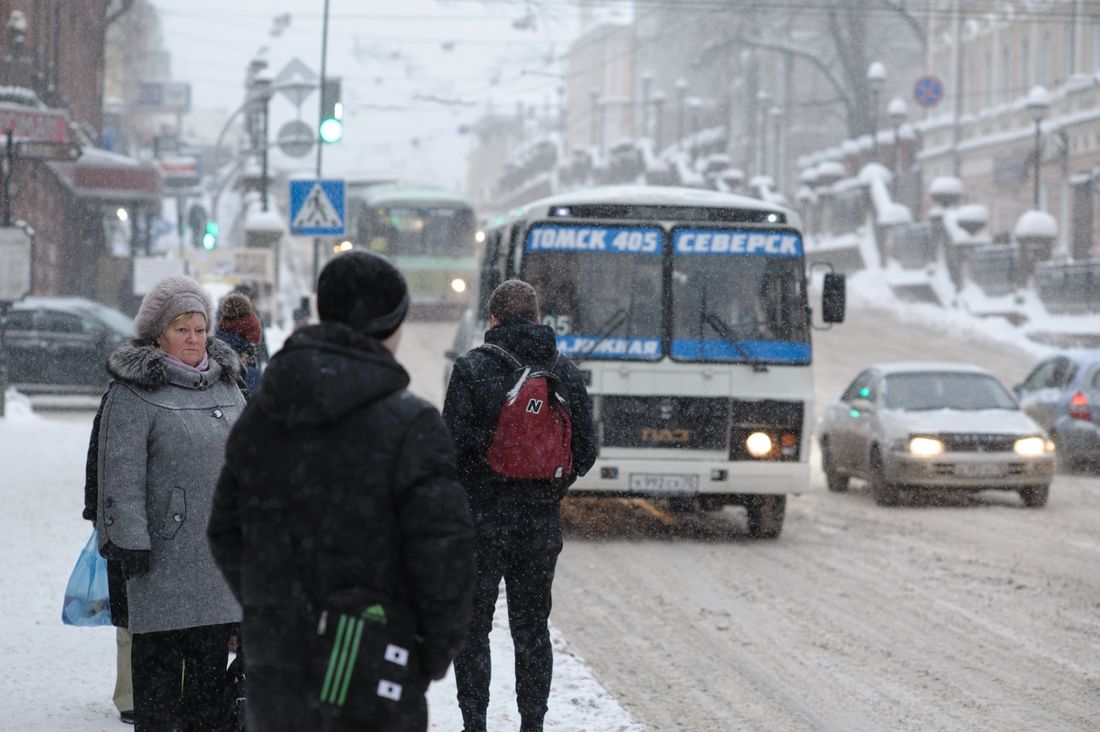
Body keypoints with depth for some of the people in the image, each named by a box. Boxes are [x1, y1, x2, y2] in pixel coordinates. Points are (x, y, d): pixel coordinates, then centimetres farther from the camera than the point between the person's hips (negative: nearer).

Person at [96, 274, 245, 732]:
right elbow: (122, 471, -12)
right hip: (164, 548, -6)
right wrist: (130, 540, -18)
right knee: (160, 656, -2)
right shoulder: (134, 392, -7)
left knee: (213, 651, 9)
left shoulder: (225, 383, 14)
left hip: (220, 547, 6)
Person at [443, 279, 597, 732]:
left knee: (472, 629, 7)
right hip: (542, 523, 4)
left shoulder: (472, 369, -10)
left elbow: (453, 446, -13)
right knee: (533, 629, 13)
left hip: (482, 520, -3)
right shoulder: (565, 373, 3)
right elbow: (585, 450, 4)